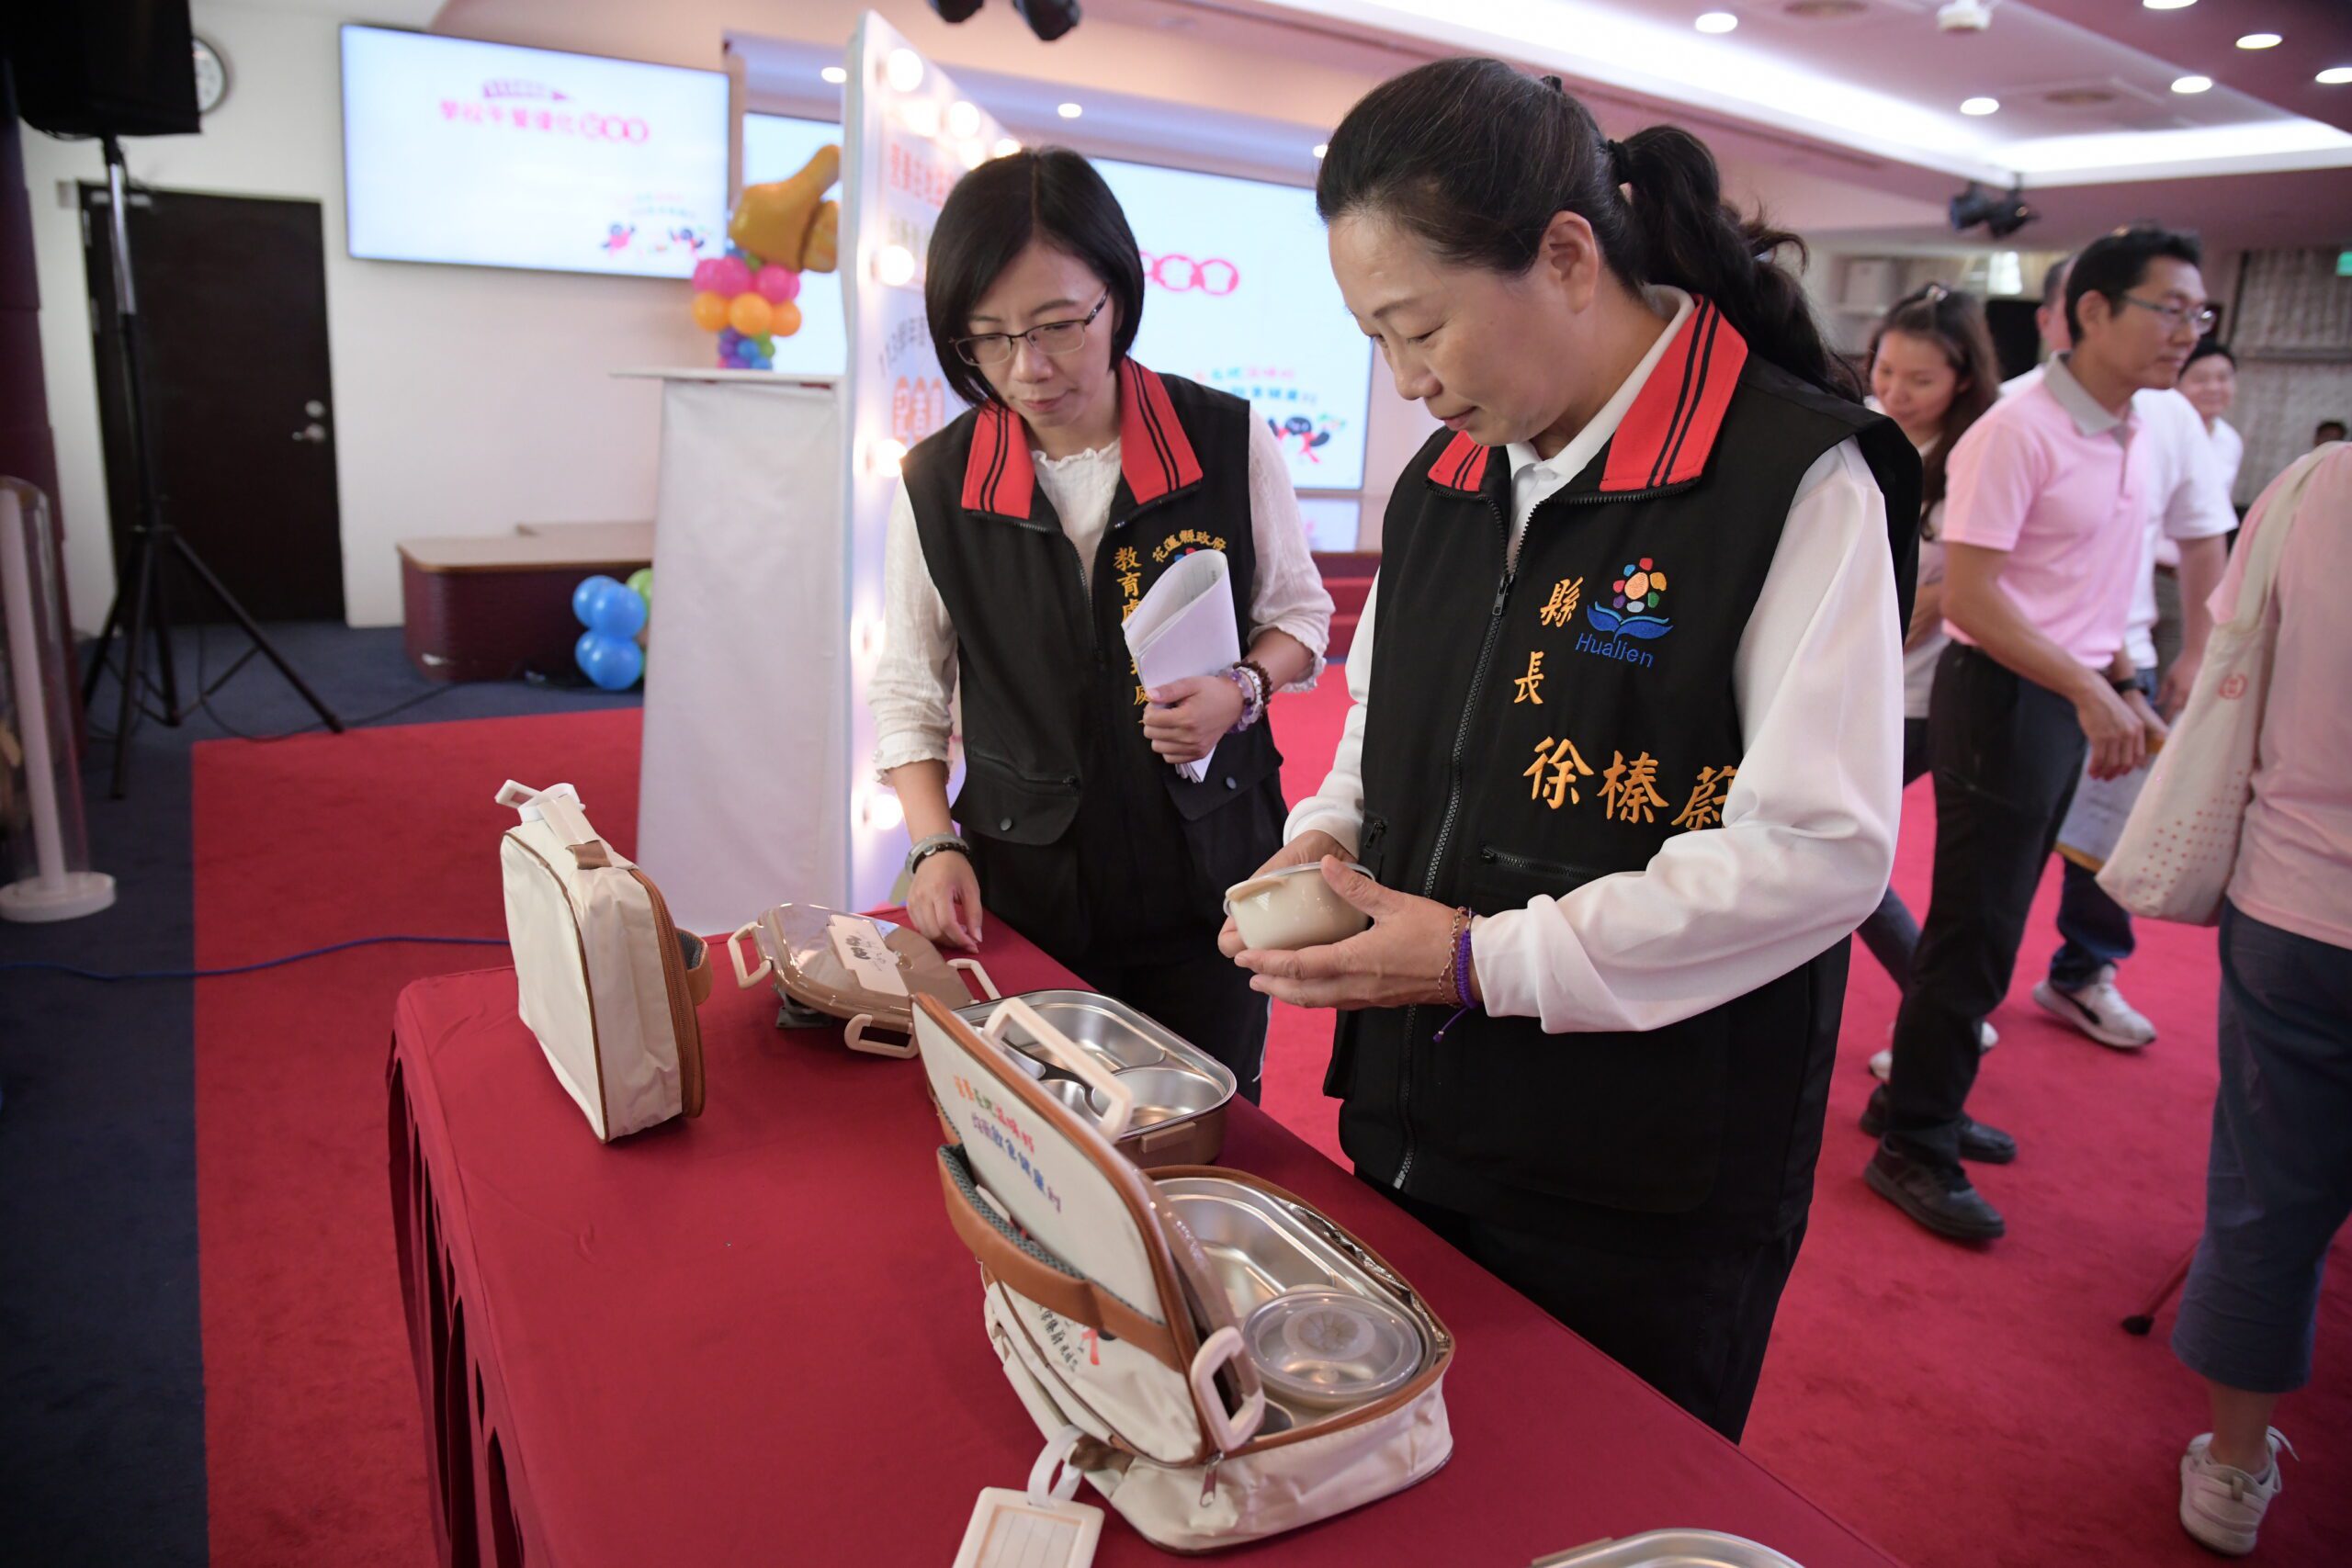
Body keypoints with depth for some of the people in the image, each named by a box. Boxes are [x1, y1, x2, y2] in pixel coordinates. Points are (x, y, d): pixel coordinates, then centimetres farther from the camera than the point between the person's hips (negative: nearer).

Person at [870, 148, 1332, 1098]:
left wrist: (1241, 689, -14)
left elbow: (1297, 612, 7)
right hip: (1022, 899, 0)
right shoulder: (935, 484, -5)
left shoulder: (1229, 442, -7)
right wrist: (938, 847, -8)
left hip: (1206, 883, 0)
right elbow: (907, 692, 4)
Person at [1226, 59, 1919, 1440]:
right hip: (1412, 1130, 7)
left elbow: (1823, 850, -20)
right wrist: (1326, 841, -1)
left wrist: (1487, 960, -20)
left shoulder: (1798, 477, -15)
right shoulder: (1446, 480, 7)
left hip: (1646, 1197, -6)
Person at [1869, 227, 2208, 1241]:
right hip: (2003, 699, -8)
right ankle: (1912, 1147, 11)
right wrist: (2089, 692, -23)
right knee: (1974, 931, -2)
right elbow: (1970, 597, -20)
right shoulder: (2018, 432, -15)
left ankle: (1922, 1100, 30)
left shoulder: (2132, 438, 11)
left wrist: (2124, 692, 14)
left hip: (2071, 701, 8)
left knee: (1990, 922, 16)